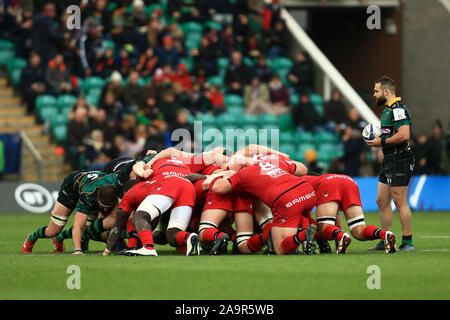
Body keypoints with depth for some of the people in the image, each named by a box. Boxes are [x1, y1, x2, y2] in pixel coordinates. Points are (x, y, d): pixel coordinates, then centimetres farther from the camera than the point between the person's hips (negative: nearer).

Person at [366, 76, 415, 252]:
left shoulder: (398, 110, -15)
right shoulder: (388, 109, 18)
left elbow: (404, 135, -25)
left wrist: (382, 142, -17)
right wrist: (377, 138, 10)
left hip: (399, 160, -11)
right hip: (389, 161, 11)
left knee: (400, 202, -7)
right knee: (382, 201, 11)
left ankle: (407, 242, -3)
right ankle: (386, 242, 17)